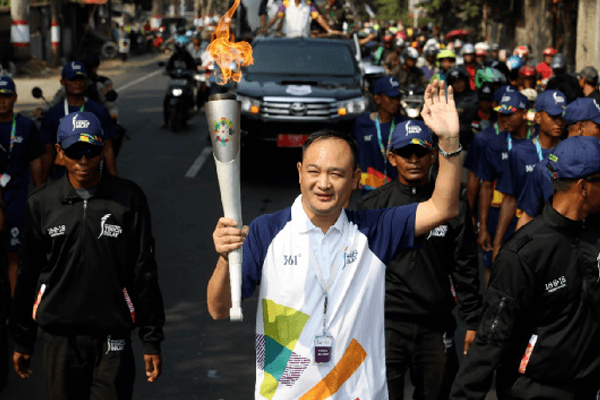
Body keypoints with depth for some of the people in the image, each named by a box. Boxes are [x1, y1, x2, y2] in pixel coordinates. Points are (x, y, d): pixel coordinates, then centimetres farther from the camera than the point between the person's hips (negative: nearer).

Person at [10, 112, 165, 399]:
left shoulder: (128, 198, 0)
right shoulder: (41, 203, 4)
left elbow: (144, 273, 2)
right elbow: (27, 275, 10)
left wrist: (152, 340, 0)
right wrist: (21, 341, 11)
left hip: (112, 336, -1)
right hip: (59, 338, 1)